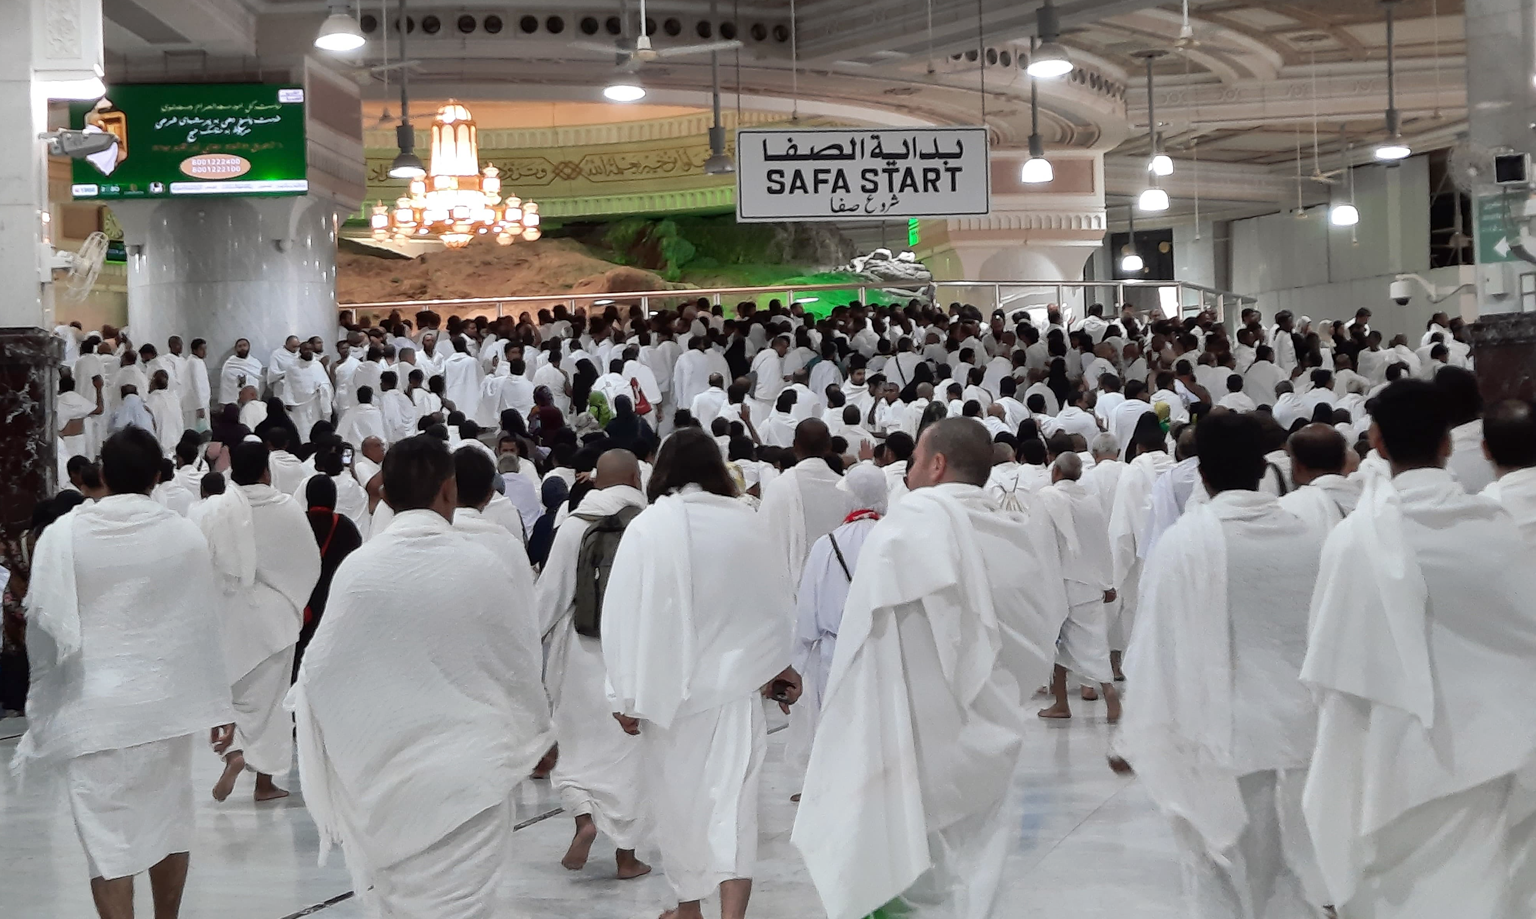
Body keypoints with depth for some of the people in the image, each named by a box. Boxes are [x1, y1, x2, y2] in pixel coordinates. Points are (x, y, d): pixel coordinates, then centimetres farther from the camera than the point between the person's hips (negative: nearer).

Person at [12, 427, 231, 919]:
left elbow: (43, 621, -6)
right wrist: (217, 704, 10)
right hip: (166, 702, 2)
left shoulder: (63, 535, -8)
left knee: (107, 835, 0)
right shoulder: (184, 535, -3)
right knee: (169, 821, 17)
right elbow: (203, 625, 1)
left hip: (92, 708, -2)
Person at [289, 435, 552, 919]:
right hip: (470, 774, -1)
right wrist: (534, 727, 22)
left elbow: (322, 670, -3)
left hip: (385, 775, 2)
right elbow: (522, 660, 3)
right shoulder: (482, 567, -8)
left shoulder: (358, 568, -9)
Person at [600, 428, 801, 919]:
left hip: (668, 686, -1)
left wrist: (628, 695, -2)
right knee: (732, 800, -1)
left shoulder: (646, 527, -11)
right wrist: (777, 663, 22)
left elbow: (627, 614, -10)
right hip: (734, 681, 1)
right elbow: (776, 601, 7)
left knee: (678, 797, 15)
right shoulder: (745, 522, -3)